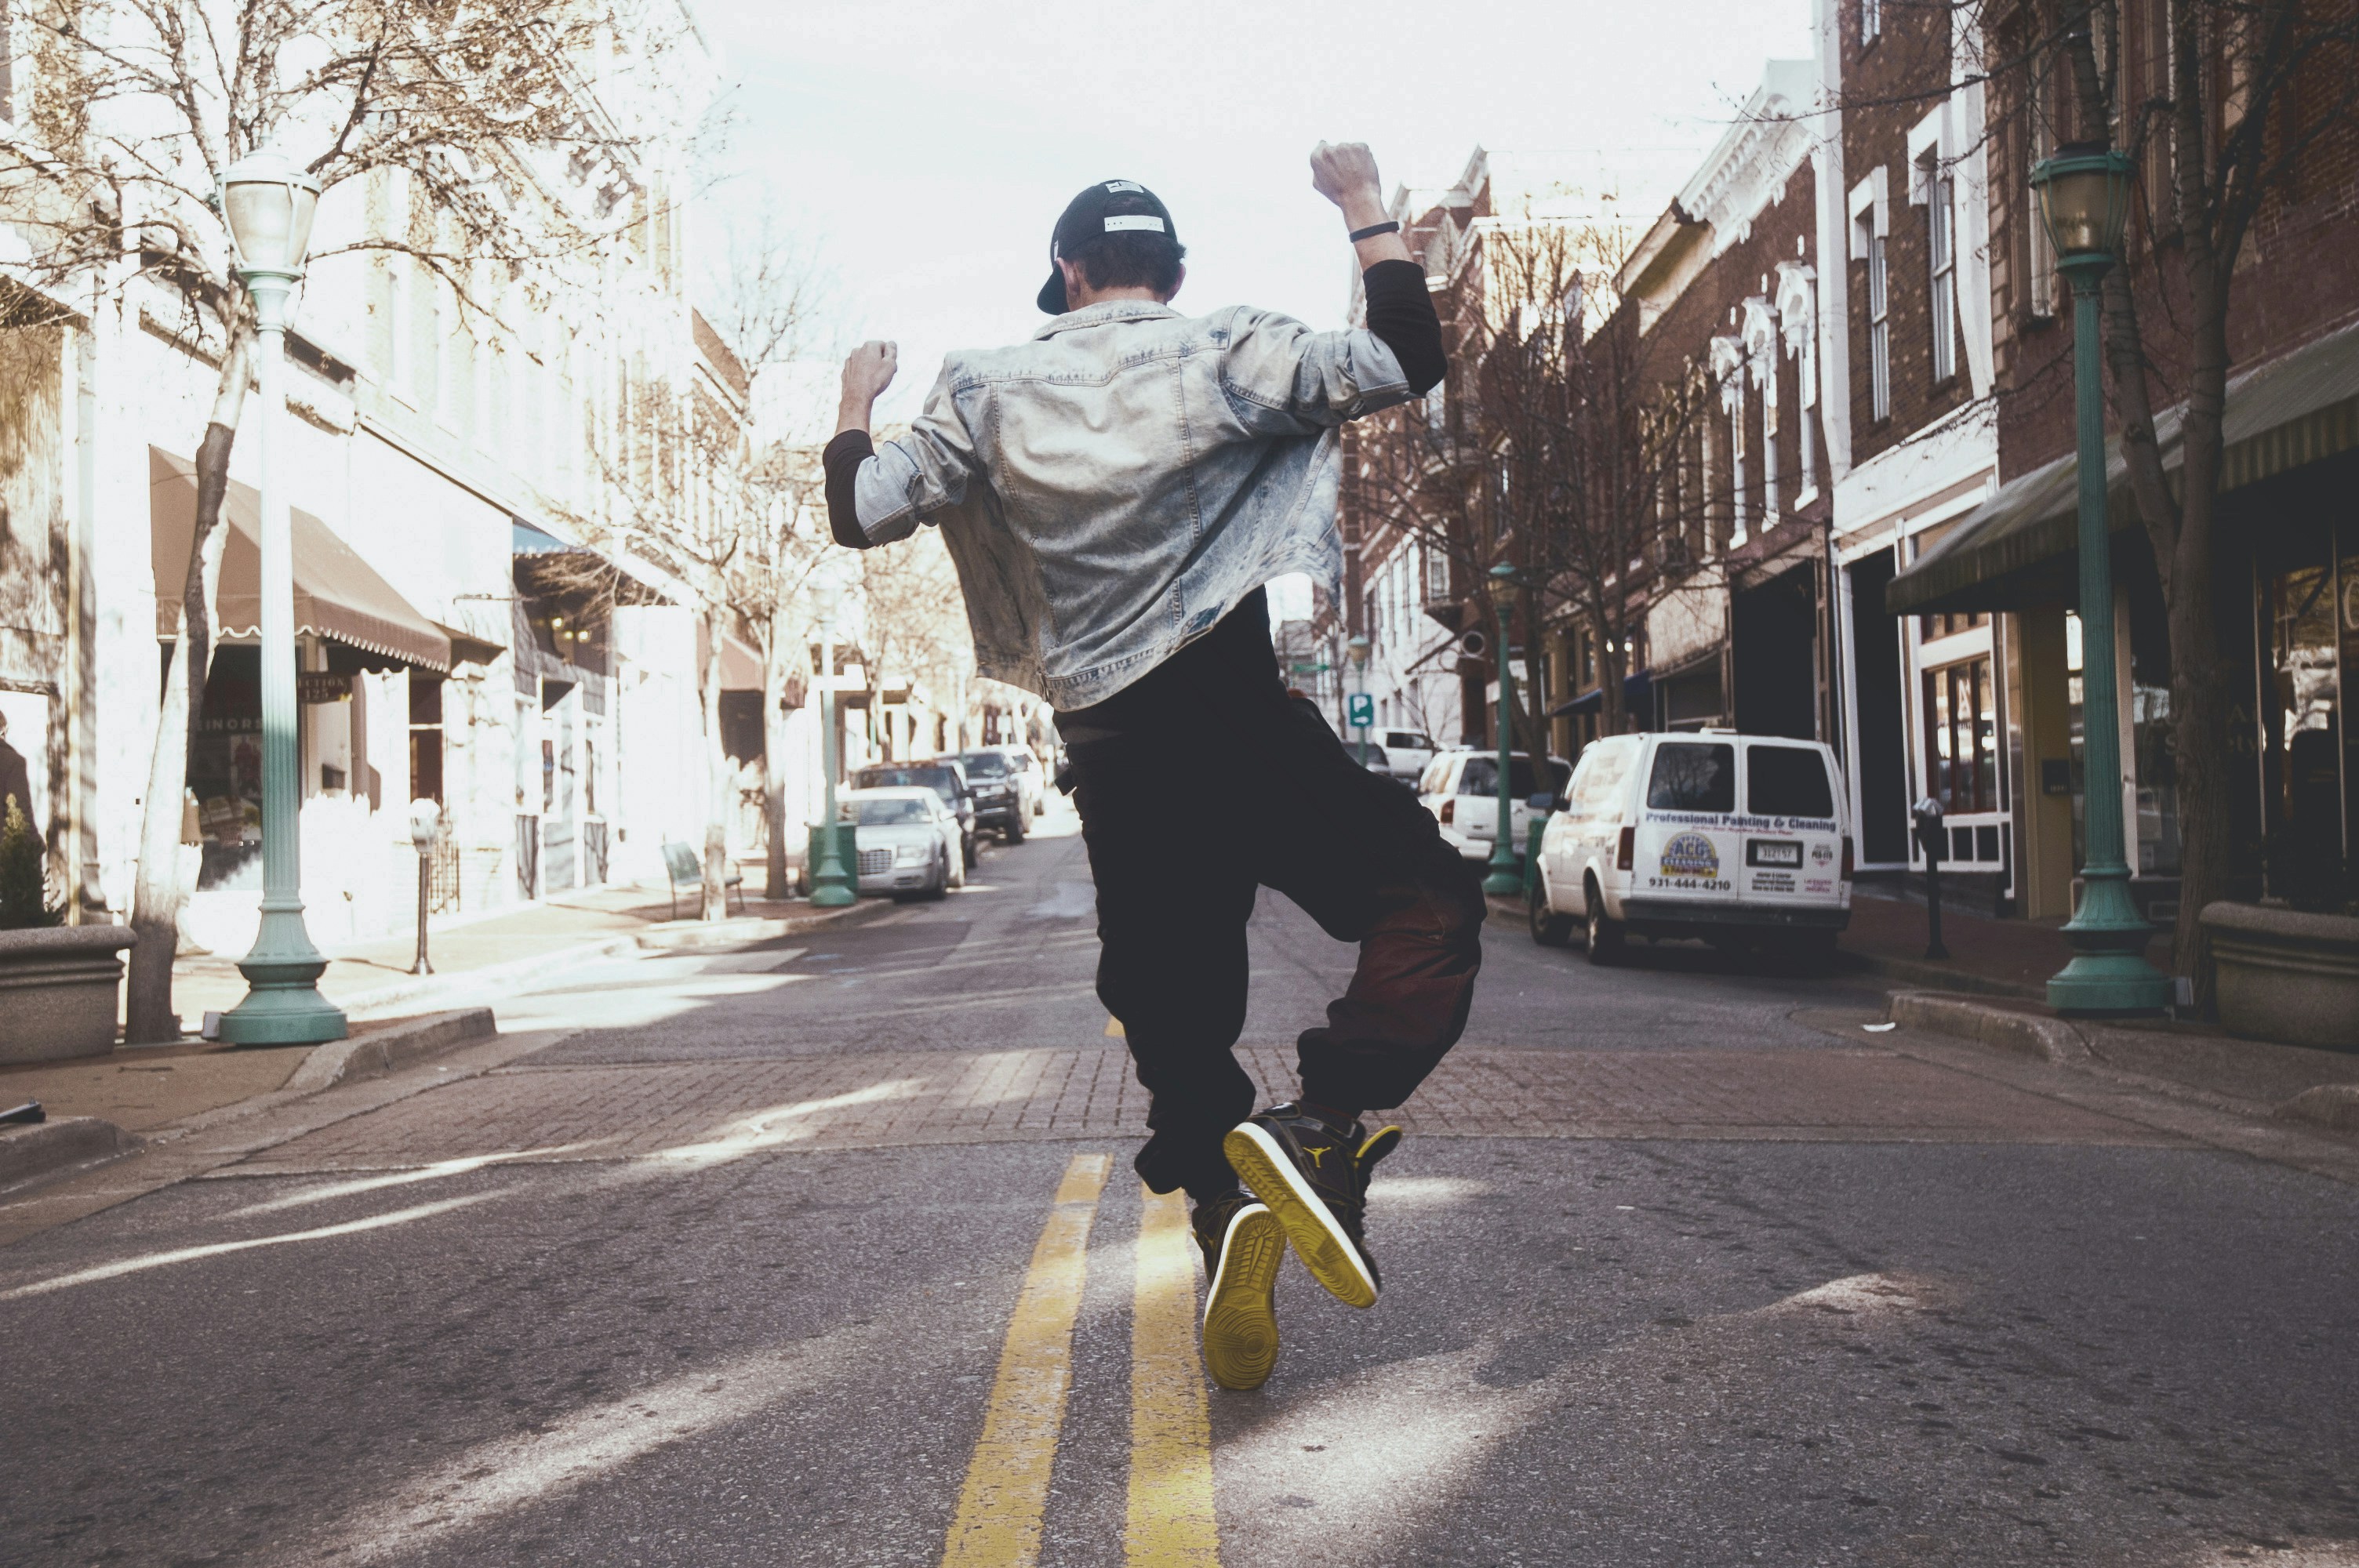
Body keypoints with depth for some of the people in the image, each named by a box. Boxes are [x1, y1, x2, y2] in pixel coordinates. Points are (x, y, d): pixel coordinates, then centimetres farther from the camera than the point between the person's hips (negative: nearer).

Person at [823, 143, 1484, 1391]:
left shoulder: (990, 394, 7)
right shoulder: (1222, 357, -1)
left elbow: (859, 514, 9)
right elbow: (1407, 363, 1)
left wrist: (857, 401, 28)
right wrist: (1365, 212, 12)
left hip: (1110, 760, 4)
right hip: (1236, 722, -4)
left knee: (1177, 1020, 15)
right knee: (1429, 904, 3)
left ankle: (1230, 1219, 2)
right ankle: (1323, 1128, -19)